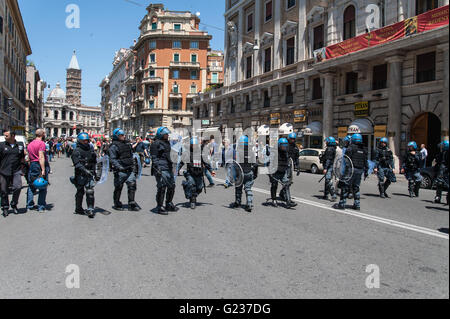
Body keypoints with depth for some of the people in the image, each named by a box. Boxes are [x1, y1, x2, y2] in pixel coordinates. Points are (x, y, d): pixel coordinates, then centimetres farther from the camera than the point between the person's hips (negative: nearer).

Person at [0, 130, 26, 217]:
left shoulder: (20, 145, 8)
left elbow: (22, 158, 18)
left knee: (18, 187, -13)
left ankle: (14, 205, 10)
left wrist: (21, 168, 14)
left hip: (16, 171, 0)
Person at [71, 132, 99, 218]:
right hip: (80, 175, -4)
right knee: (80, 192, 8)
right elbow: (77, 164, -17)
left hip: (90, 175, 4)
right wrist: (85, 170, -30)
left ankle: (90, 209, -6)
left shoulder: (90, 150, 15)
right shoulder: (77, 151, -4)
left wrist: (95, 175, 24)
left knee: (90, 192, -7)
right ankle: (78, 208, 24)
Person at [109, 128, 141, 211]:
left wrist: (133, 165, 23)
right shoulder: (114, 146, -7)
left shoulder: (127, 144, 15)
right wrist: (118, 166, -28)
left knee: (132, 185, -2)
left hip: (129, 170, 6)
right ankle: (117, 204, 19)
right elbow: (112, 159, -15)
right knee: (118, 188, 4)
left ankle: (132, 204, 4)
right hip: (120, 171, -6)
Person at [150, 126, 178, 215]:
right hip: (161, 168, -9)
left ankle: (169, 204, 26)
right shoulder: (156, 143, -7)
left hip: (168, 168, 9)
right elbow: (154, 157, -11)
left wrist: (171, 166, 26)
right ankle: (159, 207, -1)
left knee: (172, 186, 12)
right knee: (162, 187, -9)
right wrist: (157, 168, -19)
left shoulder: (167, 142, 19)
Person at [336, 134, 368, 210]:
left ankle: (342, 204, -1)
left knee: (345, 187, -1)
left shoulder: (351, 147, -7)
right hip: (360, 170, 6)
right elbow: (366, 162, 15)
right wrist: (366, 172, 20)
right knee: (356, 187, 15)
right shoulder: (364, 149, 13)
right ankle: (357, 205, 14)